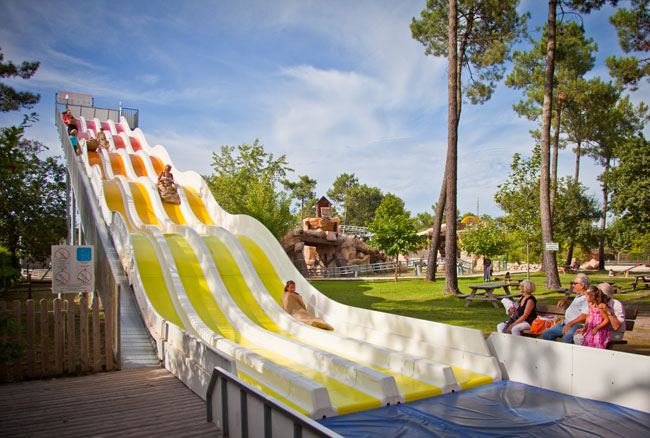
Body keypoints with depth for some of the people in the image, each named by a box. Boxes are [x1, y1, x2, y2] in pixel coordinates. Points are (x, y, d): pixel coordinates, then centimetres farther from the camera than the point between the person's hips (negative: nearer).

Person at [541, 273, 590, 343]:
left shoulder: (586, 298, -10)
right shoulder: (578, 296, 22)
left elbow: (585, 316, -21)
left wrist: (570, 324, -20)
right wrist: (565, 302, 22)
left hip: (578, 325, -10)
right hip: (565, 323, 10)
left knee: (566, 338, -39)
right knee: (545, 334, -2)